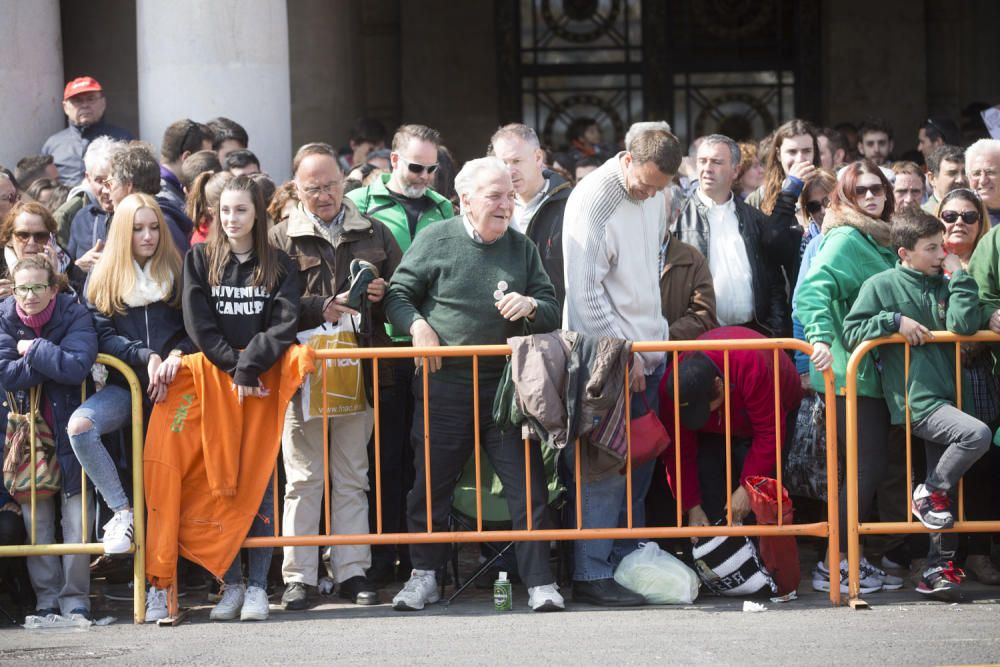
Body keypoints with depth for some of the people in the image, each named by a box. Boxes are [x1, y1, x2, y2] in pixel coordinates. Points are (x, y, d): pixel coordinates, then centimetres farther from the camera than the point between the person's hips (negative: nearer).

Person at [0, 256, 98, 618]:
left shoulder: (75, 316, -10)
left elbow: (77, 367, -26)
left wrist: (33, 349, -19)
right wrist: (50, 358, -20)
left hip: (68, 429, -2)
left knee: (76, 518, -6)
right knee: (35, 517, 1)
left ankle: (76, 598, 2)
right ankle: (47, 598, 8)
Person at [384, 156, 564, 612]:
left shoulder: (522, 248, 10)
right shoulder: (436, 241, 1)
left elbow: (553, 311, 13)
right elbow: (398, 294, 6)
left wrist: (531, 306, -8)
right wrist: (417, 324, -12)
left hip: (507, 383, 2)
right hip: (445, 384, -2)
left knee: (527, 484, -3)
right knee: (431, 483, 4)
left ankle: (540, 582, 1)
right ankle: (424, 576, 18)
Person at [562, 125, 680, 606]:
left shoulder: (655, 196, 10)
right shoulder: (593, 201, -15)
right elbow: (585, 291, -17)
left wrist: (654, 342, 17)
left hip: (646, 351, 8)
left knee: (639, 464, 9)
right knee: (604, 467, -8)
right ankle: (591, 575, -5)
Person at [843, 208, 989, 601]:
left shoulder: (945, 285, 12)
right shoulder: (882, 285, 0)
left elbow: (964, 327, -4)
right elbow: (851, 332, -2)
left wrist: (959, 278, -2)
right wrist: (894, 321, -12)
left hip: (943, 398, 6)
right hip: (914, 400, -6)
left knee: (946, 497, 6)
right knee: (977, 434, -28)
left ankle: (939, 570, 13)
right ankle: (930, 492, -6)